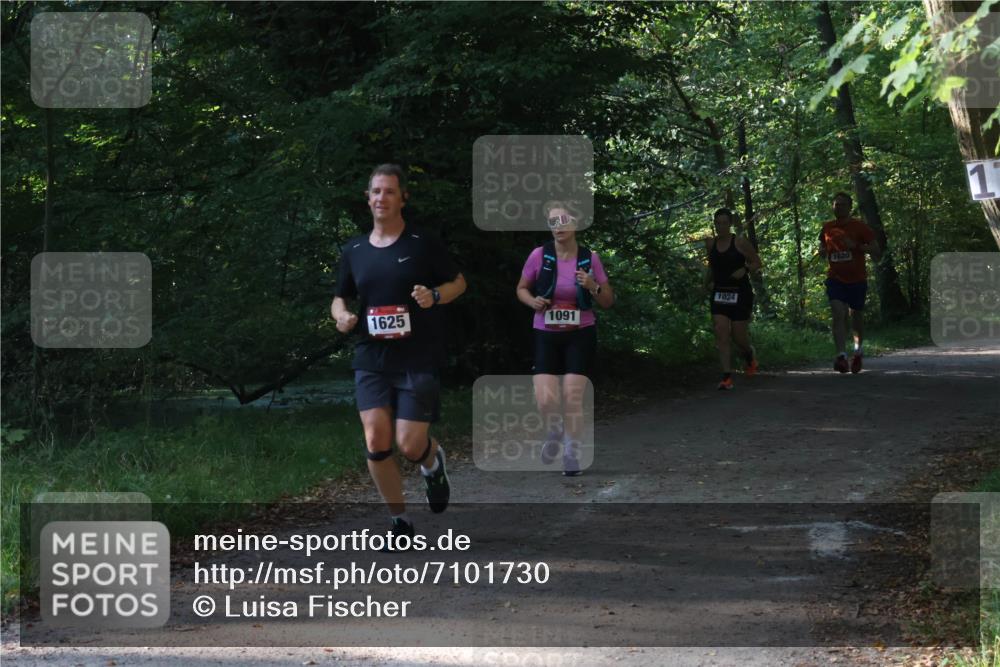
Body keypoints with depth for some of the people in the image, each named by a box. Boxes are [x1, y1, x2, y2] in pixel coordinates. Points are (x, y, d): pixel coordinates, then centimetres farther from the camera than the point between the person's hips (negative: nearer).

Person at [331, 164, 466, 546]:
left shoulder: (423, 244, -1)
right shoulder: (354, 251, 9)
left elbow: (458, 282, 7)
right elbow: (339, 297, 20)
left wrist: (434, 296, -14)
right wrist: (341, 315, -4)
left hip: (419, 360, -3)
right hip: (371, 360, 3)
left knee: (410, 444, -9)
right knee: (376, 441, -8)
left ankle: (433, 461, 30)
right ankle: (400, 521, 9)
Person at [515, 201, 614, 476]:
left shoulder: (589, 258, -3)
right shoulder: (540, 255, -5)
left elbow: (608, 301, 4)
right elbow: (521, 289, 10)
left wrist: (592, 286, -16)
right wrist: (533, 301, -12)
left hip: (581, 335, 0)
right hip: (546, 335, 0)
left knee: (572, 398, -7)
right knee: (545, 400, -11)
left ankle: (572, 453, 15)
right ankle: (556, 431, 24)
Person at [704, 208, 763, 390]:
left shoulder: (740, 243, -6)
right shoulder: (712, 245, 7)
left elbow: (757, 263, 0)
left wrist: (744, 270, -18)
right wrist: (707, 281, 8)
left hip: (740, 293, -4)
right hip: (719, 293, 4)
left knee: (739, 336, 1)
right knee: (721, 335, -9)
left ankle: (750, 355, 38)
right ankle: (727, 377, -10)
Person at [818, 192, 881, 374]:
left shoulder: (860, 227, -6)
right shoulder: (827, 228, 5)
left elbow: (877, 252, -8)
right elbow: (822, 251, 21)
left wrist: (856, 246, -22)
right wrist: (822, 252, -4)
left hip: (857, 280, -1)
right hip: (836, 280, 1)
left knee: (856, 317, 14)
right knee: (838, 314, -18)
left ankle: (859, 348, 41)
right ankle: (841, 356, -28)